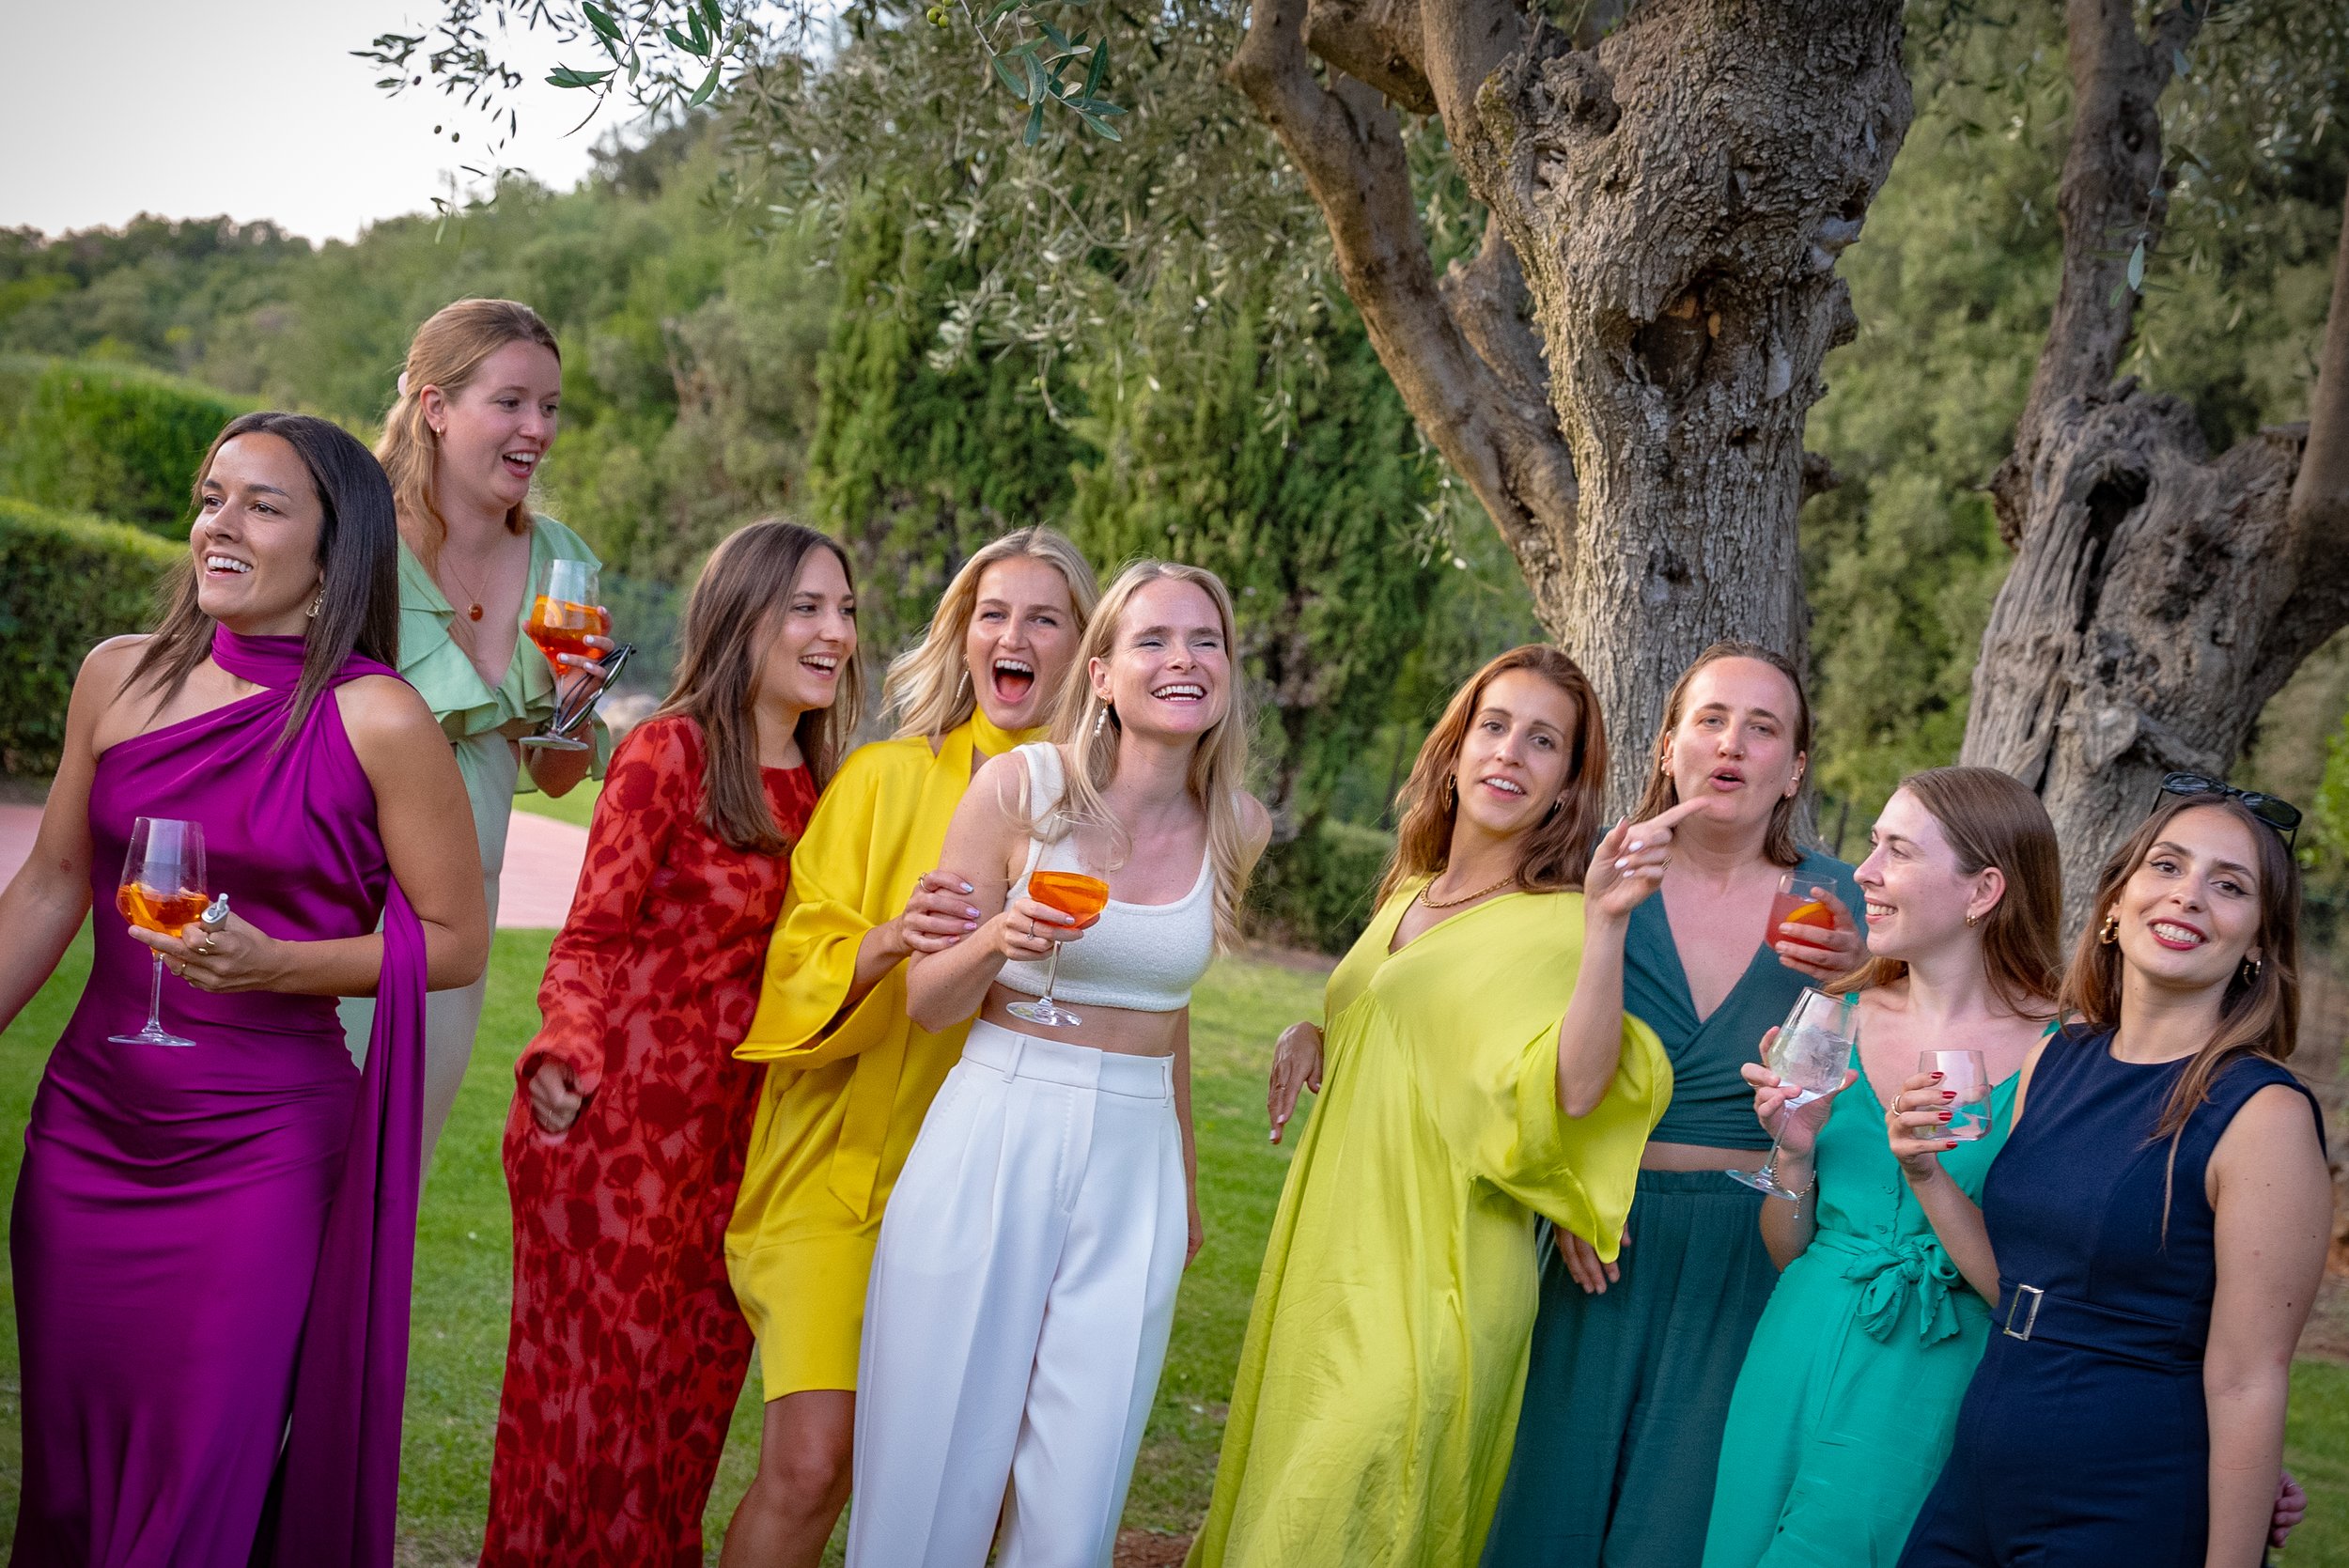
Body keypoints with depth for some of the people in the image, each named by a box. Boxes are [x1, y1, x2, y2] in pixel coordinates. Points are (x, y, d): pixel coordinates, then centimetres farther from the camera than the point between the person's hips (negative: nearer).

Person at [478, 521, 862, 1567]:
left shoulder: (813, 783, 11)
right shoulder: (671, 749, -9)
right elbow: (591, 938, -11)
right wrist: (567, 1051, -28)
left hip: (728, 1132, 6)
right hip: (616, 1125, -6)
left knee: (693, 1395, 12)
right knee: (595, 1392, 2)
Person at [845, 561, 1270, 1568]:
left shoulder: (1239, 830, 4)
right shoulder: (1019, 786, -7)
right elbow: (926, 1002, -2)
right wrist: (1001, 940, -23)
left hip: (1135, 1164, 3)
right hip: (990, 1145, -3)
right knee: (933, 1481, 4)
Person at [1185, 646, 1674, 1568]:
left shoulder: (1555, 924, -12)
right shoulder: (1409, 894, 10)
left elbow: (1573, 1093, -29)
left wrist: (1604, 927, -39)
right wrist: (1312, 1036, 6)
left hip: (1429, 1285, -7)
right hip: (1330, 1254, 7)